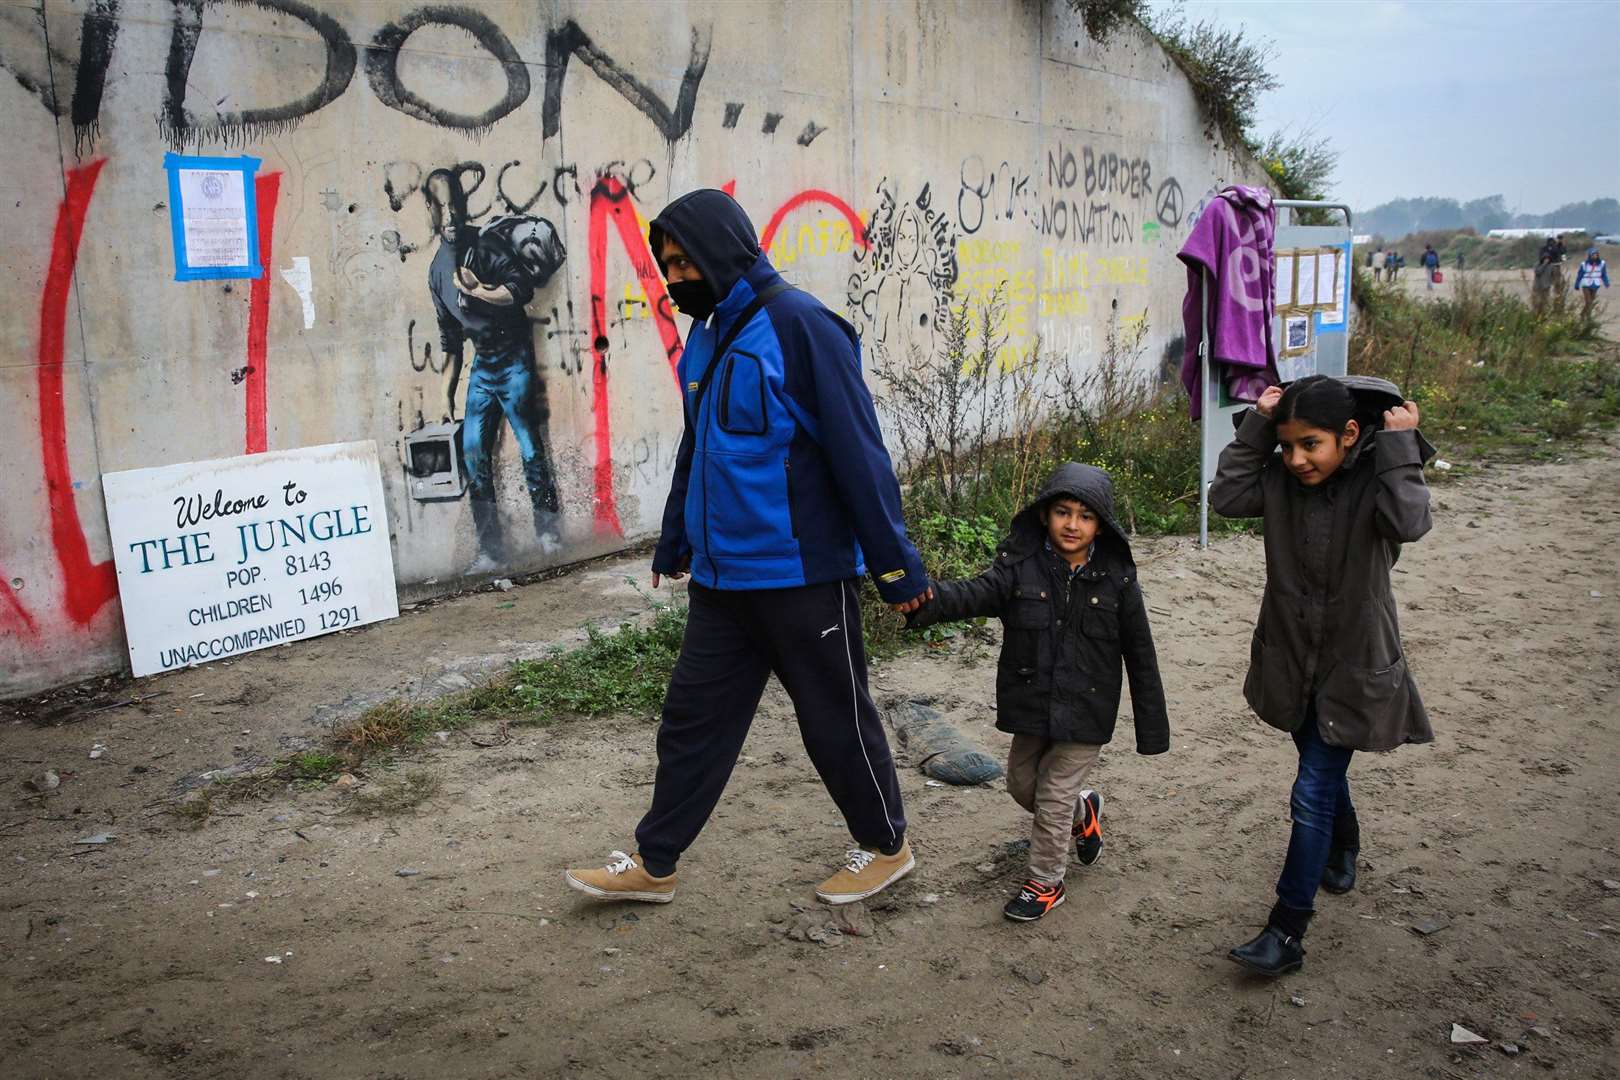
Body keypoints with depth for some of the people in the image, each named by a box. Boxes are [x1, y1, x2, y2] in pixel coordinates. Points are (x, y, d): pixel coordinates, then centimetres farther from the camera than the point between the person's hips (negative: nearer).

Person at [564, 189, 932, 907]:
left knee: (836, 721, 9)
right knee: (692, 718, 14)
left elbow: (858, 451, -17)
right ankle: (652, 864, 27)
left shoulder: (799, 324, -16)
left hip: (801, 573, -7)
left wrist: (896, 565, -16)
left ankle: (886, 847, 30)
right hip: (722, 575, 8)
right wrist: (674, 540, 28)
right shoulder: (708, 336, 10)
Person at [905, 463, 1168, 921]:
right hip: (1033, 706, 3)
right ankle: (1083, 812, 48)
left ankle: (1045, 883, 25)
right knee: (1022, 783, 18)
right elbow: (975, 593, -27)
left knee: (1054, 798, 2)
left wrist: (1151, 725, -1)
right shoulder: (1021, 567, -9)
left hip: (1085, 712, -3)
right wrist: (929, 600, -50)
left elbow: (1140, 655, -3)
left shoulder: (1116, 578, -9)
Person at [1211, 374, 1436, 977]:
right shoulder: (1281, 479, -5)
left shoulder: (1376, 479, -17)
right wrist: (1256, 428, -17)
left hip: (1352, 666, -5)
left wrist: (1398, 446, -30)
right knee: (1325, 773, 26)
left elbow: (1408, 523, -36)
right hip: (1292, 658, 5)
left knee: (1313, 794, -6)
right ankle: (1344, 850, 55)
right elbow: (1225, 496, -17)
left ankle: (1286, 934, 3)